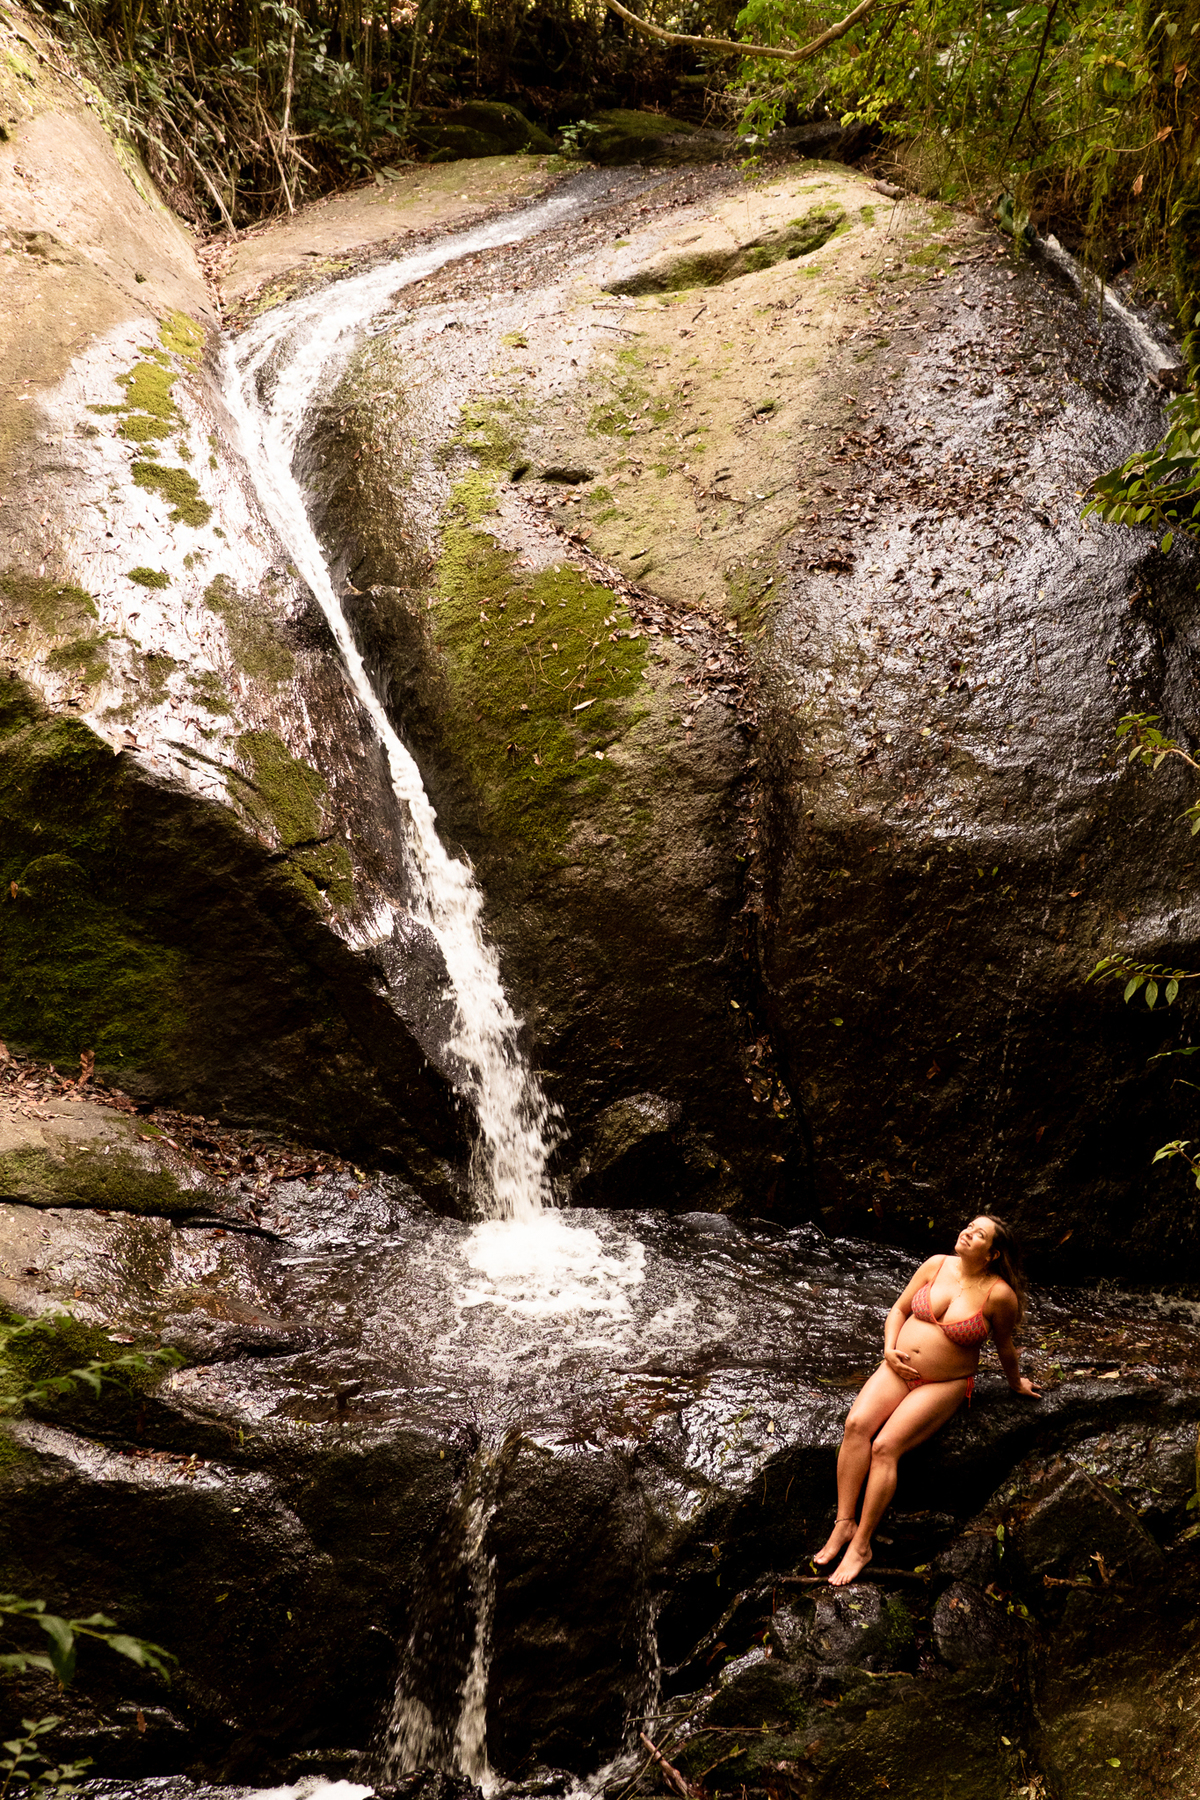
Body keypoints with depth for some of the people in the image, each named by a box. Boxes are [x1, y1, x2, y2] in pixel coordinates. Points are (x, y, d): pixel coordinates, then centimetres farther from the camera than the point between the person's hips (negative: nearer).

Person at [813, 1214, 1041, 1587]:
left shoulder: (999, 1294, -14)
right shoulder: (936, 1265, -1)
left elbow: (1005, 1347, 4)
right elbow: (899, 1309, 9)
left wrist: (1016, 1384, 18)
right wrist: (889, 1349, -5)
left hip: (944, 1385, -4)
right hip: (899, 1369, 4)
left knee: (885, 1447, -24)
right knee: (857, 1424, -23)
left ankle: (861, 1543, -15)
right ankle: (843, 1523, -18)